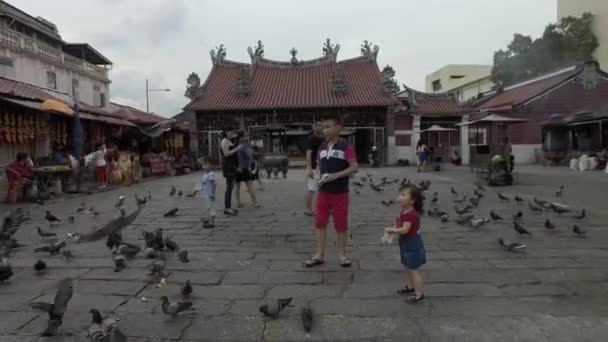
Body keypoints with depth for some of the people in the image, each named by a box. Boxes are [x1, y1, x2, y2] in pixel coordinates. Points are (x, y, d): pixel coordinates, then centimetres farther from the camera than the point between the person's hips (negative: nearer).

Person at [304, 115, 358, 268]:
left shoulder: (346, 146, -9)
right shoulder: (322, 147, 8)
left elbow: (354, 167, -13)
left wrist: (336, 176, -22)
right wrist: (320, 175, -2)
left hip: (340, 192, -5)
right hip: (323, 191, 5)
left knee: (341, 224, 5)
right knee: (319, 222, 7)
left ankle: (342, 254, 20)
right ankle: (319, 254, 17)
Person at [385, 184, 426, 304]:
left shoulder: (410, 214, -28)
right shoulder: (404, 212, 6)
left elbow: (404, 230, -33)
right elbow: (400, 226, 14)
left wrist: (391, 230, -22)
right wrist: (393, 229, -4)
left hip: (413, 246, -10)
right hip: (407, 245, 11)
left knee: (414, 269, -2)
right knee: (408, 267, 24)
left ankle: (419, 294, 7)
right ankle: (409, 287, 42)